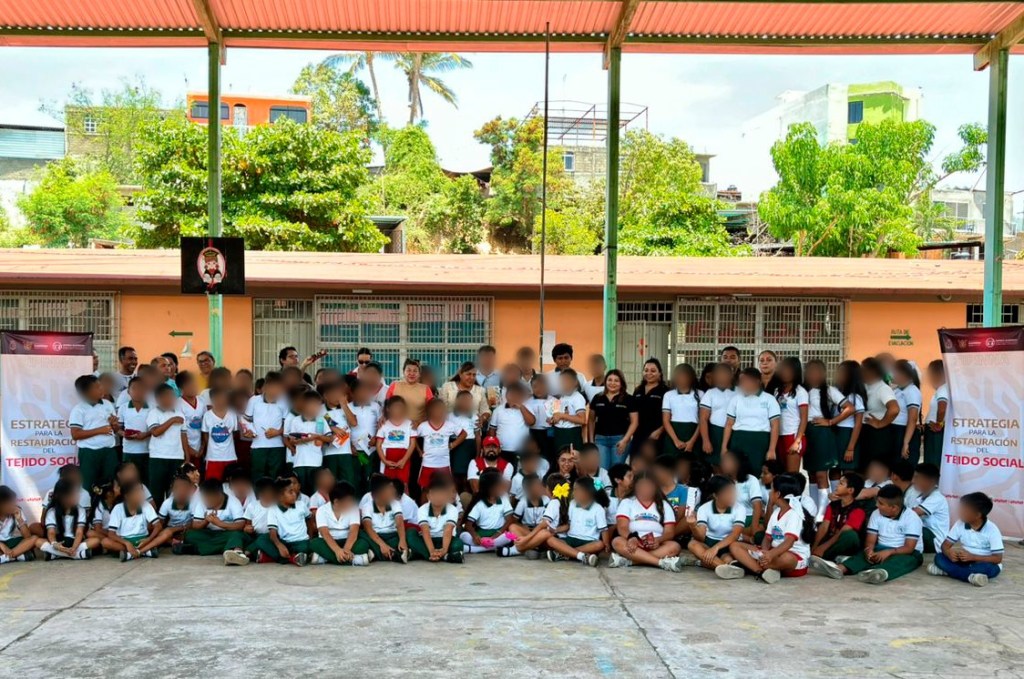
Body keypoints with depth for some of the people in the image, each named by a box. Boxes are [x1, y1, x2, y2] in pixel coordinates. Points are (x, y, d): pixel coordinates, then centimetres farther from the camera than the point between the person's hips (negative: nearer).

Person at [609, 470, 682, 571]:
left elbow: (670, 532, 4)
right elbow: (622, 527, -3)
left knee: (674, 546, -30)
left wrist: (658, 540, -19)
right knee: (617, 542, -32)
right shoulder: (626, 502, 12)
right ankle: (662, 562, -43)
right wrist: (631, 537, -26)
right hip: (634, 544, -1)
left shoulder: (664, 505, 16)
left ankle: (627, 560, -39)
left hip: (656, 546, 1)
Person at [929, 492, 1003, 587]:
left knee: (988, 568, -39)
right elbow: (945, 544, -5)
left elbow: (998, 558, -20)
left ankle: (947, 571, -30)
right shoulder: (960, 524, -7)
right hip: (965, 561, 4)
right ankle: (971, 576, -30)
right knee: (939, 557, -19)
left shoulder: (992, 530, -17)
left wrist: (972, 557, -31)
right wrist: (949, 553, -30)